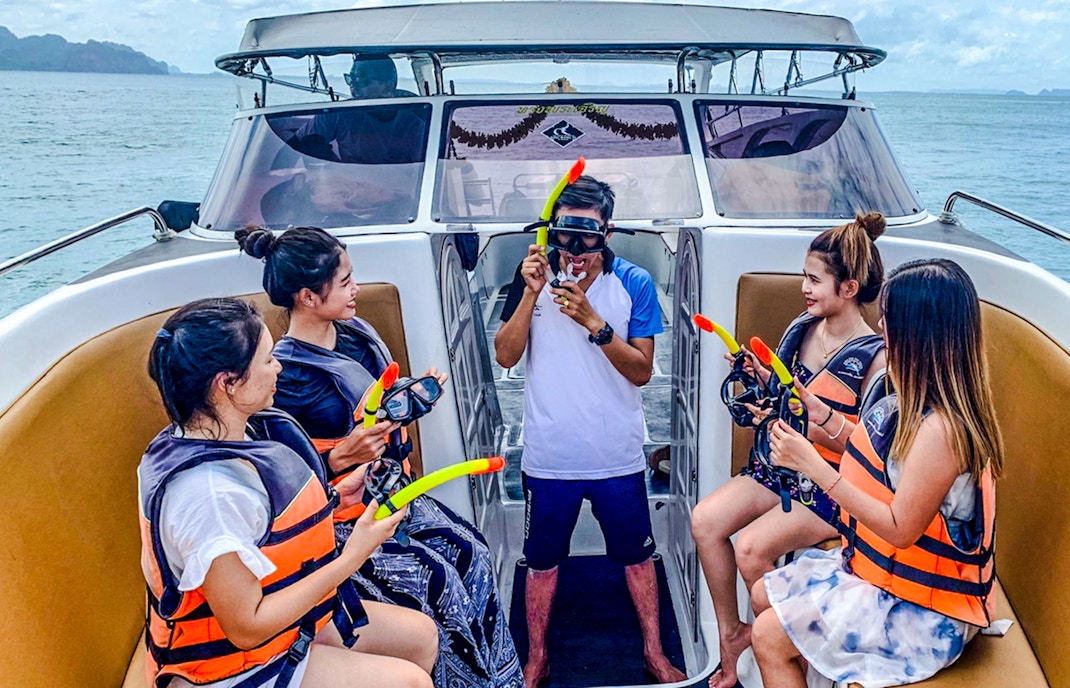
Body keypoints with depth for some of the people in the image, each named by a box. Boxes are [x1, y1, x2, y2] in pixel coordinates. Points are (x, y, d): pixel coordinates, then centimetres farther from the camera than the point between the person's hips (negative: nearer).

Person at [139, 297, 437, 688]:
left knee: (420, 636, 11)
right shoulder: (211, 490, -33)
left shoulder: (237, 434, -5)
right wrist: (352, 557, -26)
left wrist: (332, 499, -3)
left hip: (282, 613, 9)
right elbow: (247, 628, -28)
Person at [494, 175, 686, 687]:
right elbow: (505, 356, -10)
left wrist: (594, 322, -25)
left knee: (636, 556, 16)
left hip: (617, 455, 0)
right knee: (542, 561, 16)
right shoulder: (533, 273, -4)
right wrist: (531, 293, -22)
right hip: (548, 456, 1)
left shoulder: (634, 283, -7)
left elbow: (641, 371, -11)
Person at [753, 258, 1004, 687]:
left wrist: (813, 465, -27)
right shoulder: (915, 401, -2)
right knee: (765, 594, 12)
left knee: (769, 636, -8)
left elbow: (900, 529, -27)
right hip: (876, 565, 9)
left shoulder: (940, 428, -31)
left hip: (921, 606, -9)